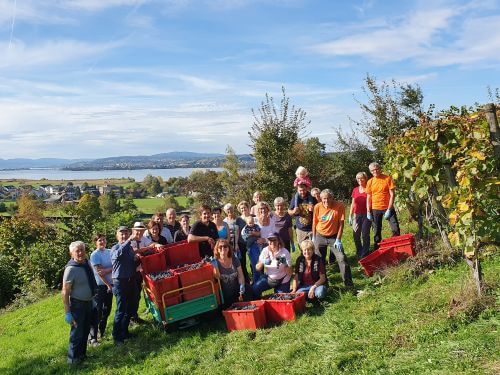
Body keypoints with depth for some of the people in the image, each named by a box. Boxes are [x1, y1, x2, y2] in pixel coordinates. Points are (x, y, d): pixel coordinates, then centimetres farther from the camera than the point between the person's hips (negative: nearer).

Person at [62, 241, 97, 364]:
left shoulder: (87, 263, -3)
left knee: (85, 331, 20)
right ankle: (73, 358, 23)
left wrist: (93, 299, 16)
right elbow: (65, 292, -22)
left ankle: (82, 354, 37)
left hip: (89, 302, 7)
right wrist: (67, 312, -23)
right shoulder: (71, 269, -24)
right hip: (77, 304, -7)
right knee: (77, 332, 4)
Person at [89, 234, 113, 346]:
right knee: (97, 312, -6)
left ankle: (102, 331, 31)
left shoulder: (109, 252, 7)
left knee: (107, 310, 15)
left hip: (110, 285, 6)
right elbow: (99, 272, -14)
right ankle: (93, 338, -1)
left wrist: (106, 270, -21)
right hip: (99, 286, -6)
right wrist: (108, 285, -12)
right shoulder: (94, 255, -10)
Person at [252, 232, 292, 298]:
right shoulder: (265, 251, -9)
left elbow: (289, 273, -17)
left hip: (282, 281, -2)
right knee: (254, 289, -18)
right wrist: (262, 262, -29)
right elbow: (257, 268, -9)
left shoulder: (285, 252, -17)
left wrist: (285, 265, -36)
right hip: (269, 278, 2)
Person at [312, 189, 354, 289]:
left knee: (342, 259, -11)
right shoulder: (317, 207, -10)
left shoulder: (339, 206, -16)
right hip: (320, 237, 2)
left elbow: (341, 223, -12)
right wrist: (314, 238, 4)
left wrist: (338, 240, -14)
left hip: (334, 237, -2)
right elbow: (314, 223, 1)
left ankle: (349, 284, -2)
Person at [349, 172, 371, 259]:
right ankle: (359, 254, 22)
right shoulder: (355, 190, 9)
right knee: (356, 236, 4)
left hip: (366, 215, -4)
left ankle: (364, 255, 6)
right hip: (357, 215, 4)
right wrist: (350, 216, 10)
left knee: (365, 235, -5)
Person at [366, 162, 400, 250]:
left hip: (388, 208, -2)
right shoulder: (370, 182, 2)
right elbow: (368, 197, 6)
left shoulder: (388, 178, -5)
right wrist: (368, 211, 0)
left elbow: (392, 194, -7)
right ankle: (377, 250, 19)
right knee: (377, 231, 9)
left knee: (396, 229, -7)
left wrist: (389, 209, -13)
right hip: (375, 209, 2)